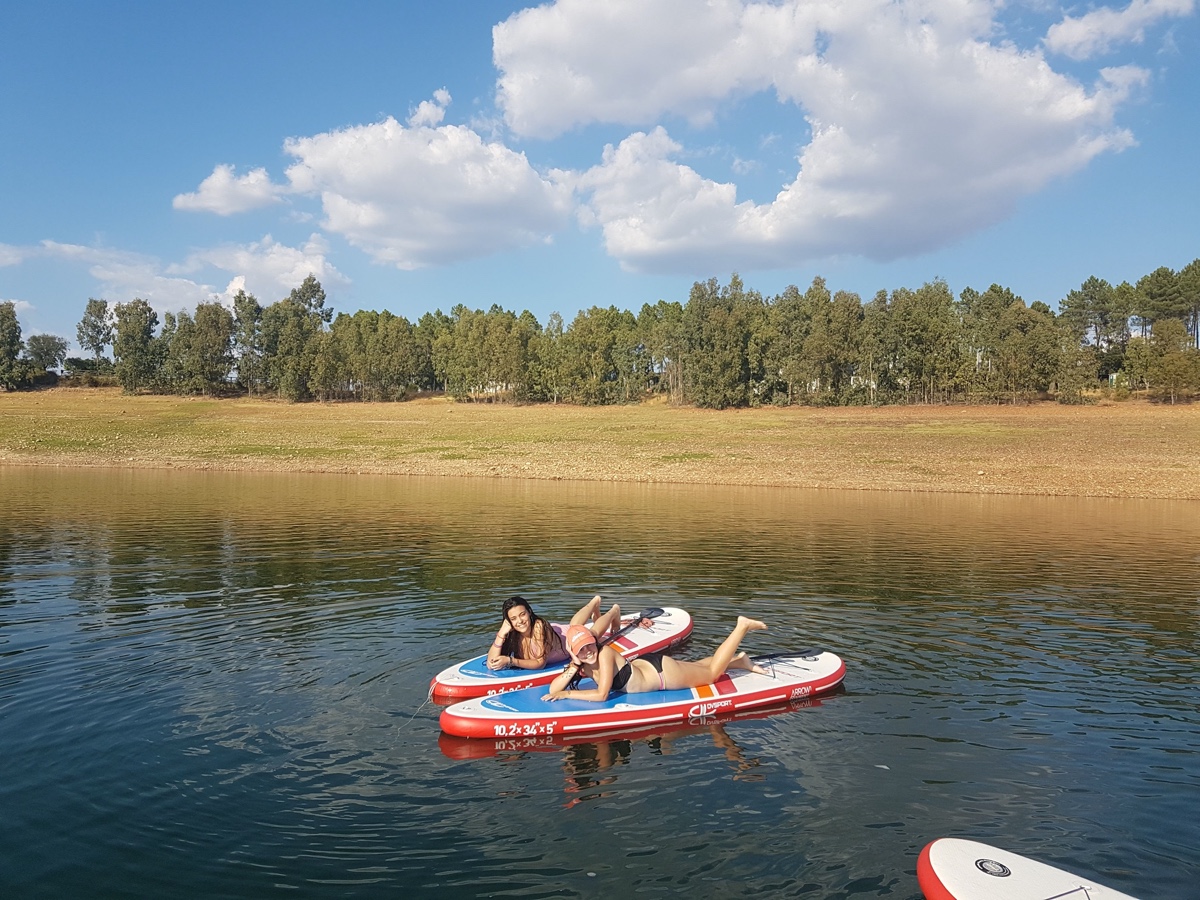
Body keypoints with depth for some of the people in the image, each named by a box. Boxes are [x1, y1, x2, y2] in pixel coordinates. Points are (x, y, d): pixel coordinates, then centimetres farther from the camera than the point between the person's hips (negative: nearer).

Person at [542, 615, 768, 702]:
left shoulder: (604, 653, -34)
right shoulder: (580, 665, -13)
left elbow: (601, 694, -36)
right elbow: (553, 689, -12)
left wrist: (566, 694, -31)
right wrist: (572, 671, -28)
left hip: (660, 671, -7)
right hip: (646, 665, 7)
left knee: (712, 672, 10)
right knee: (695, 666, 28)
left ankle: (742, 627, 19)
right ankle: (737, 659, 45)